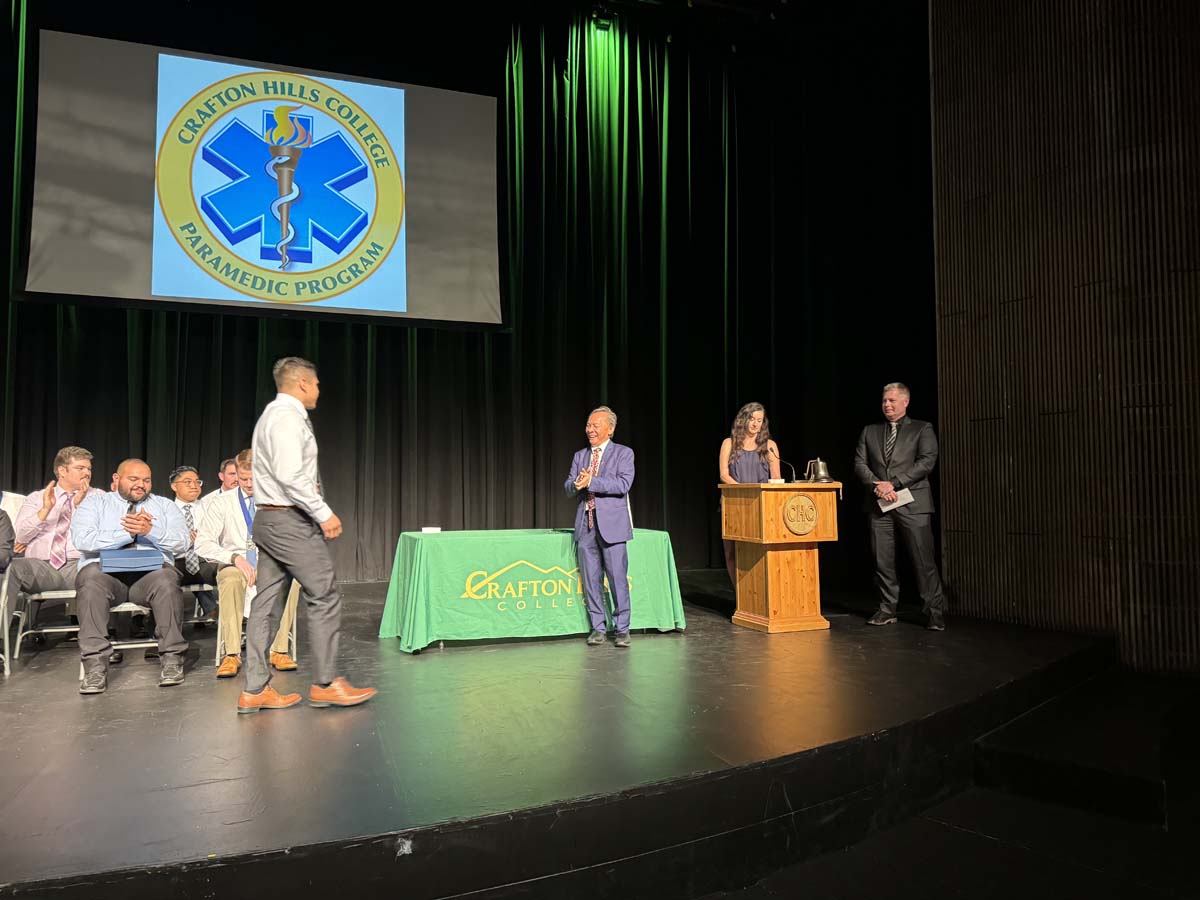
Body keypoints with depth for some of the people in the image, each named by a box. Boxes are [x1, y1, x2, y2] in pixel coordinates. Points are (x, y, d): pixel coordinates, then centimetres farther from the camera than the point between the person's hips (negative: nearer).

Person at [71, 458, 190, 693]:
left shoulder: (165, 505, 21)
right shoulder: (94, 504, 18)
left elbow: (182, 542, 6)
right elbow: (83, 540, -2)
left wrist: (150, 530, -11)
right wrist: (128, 531, -9)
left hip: (151, 570, 0)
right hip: (104, 569, 0)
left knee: (166, 580, -34)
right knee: (91, 580, -35)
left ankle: (172, 660, -30)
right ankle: (95, 666, -33)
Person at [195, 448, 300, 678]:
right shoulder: (222, 503, 5)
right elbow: (202, 543, -3)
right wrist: (235, 558, -19)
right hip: (234, 566, 0)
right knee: (231, 580, -38)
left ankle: (279, 650, -28)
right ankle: (232, 654, -33)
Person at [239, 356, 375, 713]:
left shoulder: (273, 415, 19)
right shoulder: (288, 417, -13)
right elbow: (290, 476, -23)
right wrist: (324, 514, -18)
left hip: (268, 519, 10)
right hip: (289, 521, -10)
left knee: (267, 603, 9)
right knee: (324, 596, -4)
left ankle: (255, 690, 13)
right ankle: (326, 684, 3)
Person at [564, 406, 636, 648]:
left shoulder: (624, 453, 1)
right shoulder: (579, 456, 16)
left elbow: (623, 485, -13)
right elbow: (568, 487, 10)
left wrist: (591, 482, -18)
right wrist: (577, 484, -14)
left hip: (611, 524, -4)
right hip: (586, 524, 5)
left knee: (618, 578, -3)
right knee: (591, 580, 7)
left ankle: (621, 629, 8)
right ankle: (597, 628, 18)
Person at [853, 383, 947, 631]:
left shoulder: (922, 429, 7)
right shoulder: (869, 432, 16)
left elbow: (927, 461, -6)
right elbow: (860, 464, 9)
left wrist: (894, 484, -14)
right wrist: (877, 486, -10)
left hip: (913, 503, -3)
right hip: (879, 504, 3)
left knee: (924, 560, -4)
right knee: (882, 561, 5)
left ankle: (935, 612, 3)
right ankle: (887, 610, 16)